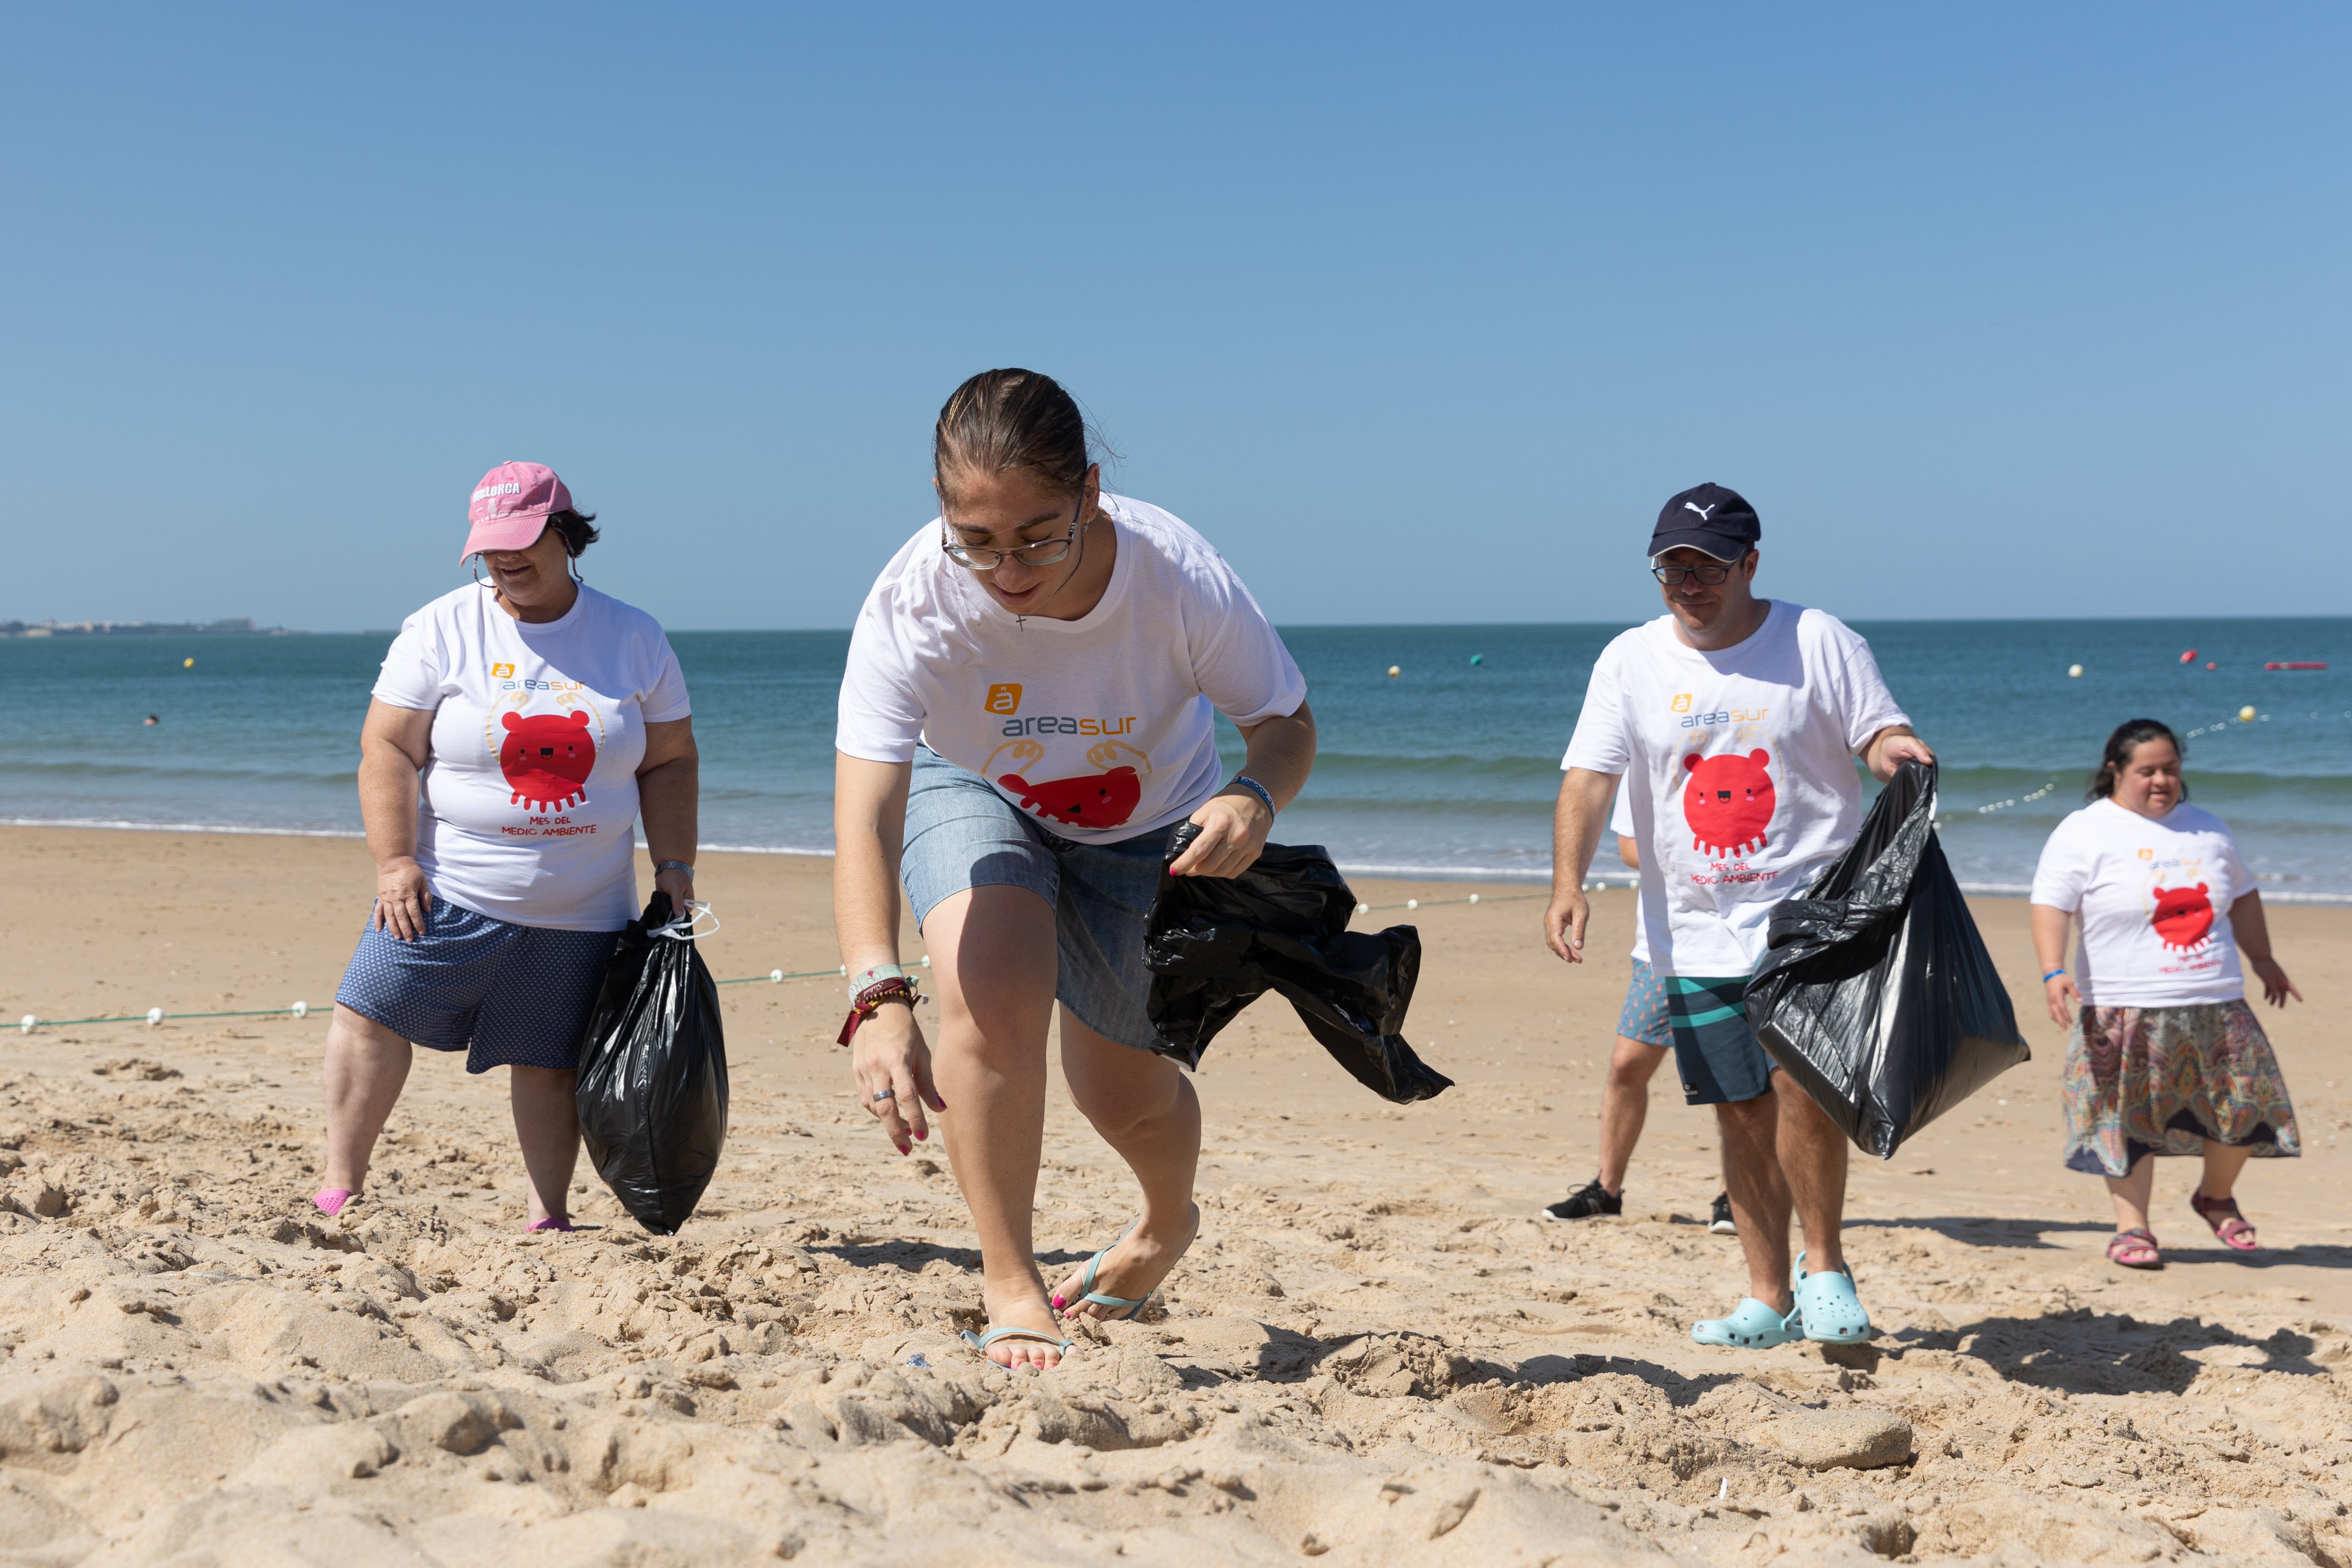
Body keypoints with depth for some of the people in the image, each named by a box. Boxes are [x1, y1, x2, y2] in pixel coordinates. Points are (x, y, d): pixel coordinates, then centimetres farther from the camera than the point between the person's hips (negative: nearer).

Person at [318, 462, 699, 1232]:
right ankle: (339, 1185, 7)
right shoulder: (441, 630, -2)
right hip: (449, 893, 0)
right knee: (372, 1016, -5)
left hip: (580, 912, 1)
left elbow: (669, 763, 8)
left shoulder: (635, 640, 3)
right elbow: (387, 747, -4)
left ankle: (546, 1213, 15)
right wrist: (394, 862, -12)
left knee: (546, 1060, 4)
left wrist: (675, 867, 0)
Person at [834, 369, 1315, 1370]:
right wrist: (879, 997, -58)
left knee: (1124, 1093, 8)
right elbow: (864, 816, -43)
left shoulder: (1179, 577, -36)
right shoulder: (911, 602, -37)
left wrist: (1255, 798, -43)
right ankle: (1011, 1289, -10)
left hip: (1146, 824, 1)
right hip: (974, 796, 0)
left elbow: (1288, 722, -19)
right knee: (995, 996, -30)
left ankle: (1169, 1225, 46)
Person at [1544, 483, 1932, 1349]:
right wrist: (1568, 881, -17)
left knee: (1802, 1082, -18)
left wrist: (1895, 749, -23)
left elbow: (1880, 732, 2)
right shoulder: (1631, 660, 4)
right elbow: (1588, 778, -3)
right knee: (1740, 1112, 7)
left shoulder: (1817, 642, -1)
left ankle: (1825, 1266, 3)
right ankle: (1768, 1295, 20)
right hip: (1697, 930, 3)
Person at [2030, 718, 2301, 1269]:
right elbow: (2050, 906, -11)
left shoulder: (2207, 828, 14)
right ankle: (2132, 1227, 6)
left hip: (2217, 1006, 5)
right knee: (2129, 1118, -4)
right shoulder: (2085, 833, -4)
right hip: (2126, 1013, -5)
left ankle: (2216, 1197, 28)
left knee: (2246, 1101, 4)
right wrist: (2054, 971, -24)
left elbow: (2242, 897, 27)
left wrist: (2263, 959, 28)